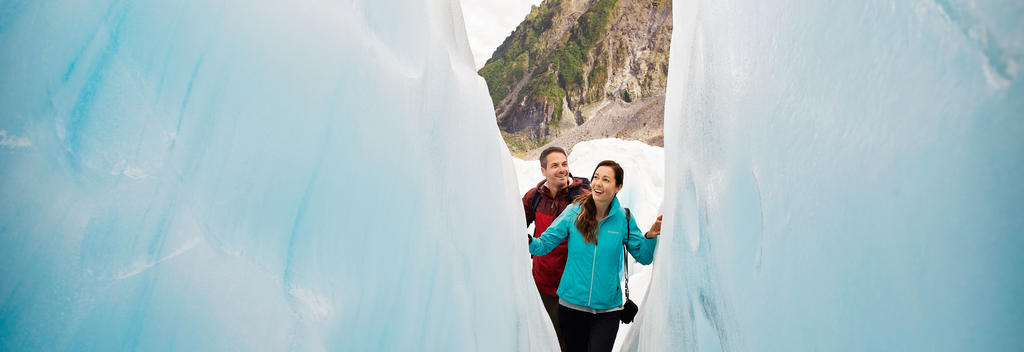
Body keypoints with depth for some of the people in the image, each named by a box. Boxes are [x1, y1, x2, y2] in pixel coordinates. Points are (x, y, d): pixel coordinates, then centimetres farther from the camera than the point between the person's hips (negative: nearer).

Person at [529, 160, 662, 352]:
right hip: (572, 304, 1)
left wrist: (650, 237, -17)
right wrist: (528, 241, -27)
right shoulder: (574, 212, -6)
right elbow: (544, 244, -7)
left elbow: (644, 257, 2)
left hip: (607, 309, 0)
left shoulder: (623, 218, -4)